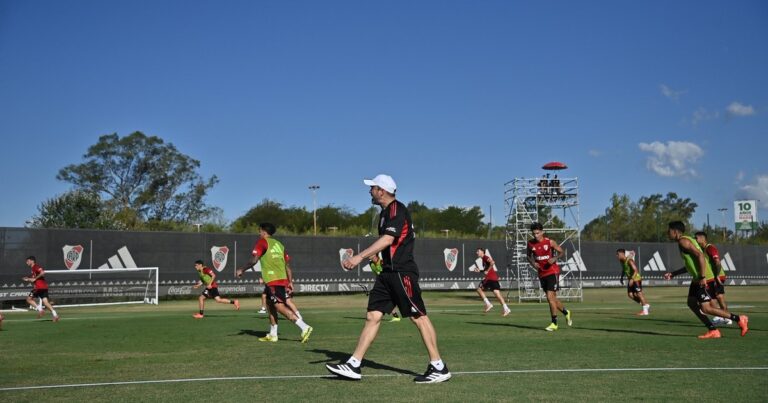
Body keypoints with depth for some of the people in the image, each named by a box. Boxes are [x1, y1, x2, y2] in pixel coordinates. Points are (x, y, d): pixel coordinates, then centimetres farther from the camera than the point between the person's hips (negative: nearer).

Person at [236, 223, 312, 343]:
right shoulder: (279, 244, 20)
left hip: (272, 280, -8)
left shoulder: (262, 242, 0)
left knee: (279, 306, -11)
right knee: (270, 305, 18)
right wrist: (290, 281, 19)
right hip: (282, 279, 8)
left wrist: (241, 270, 5)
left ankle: (304, 327, -22)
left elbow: (253, 260, -9)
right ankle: (272, 335, 21)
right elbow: (287, 264, 17)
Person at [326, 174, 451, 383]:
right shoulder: (385, 212, 17)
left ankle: (439, 368, 4)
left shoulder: (397, 209, -12)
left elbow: (387, 240, -26)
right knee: (372, 316, 5)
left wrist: (360, 256, -31)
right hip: (388, 272, 10)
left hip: (402, 272, -10)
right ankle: (353, 365, 8)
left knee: (418, 317, -5)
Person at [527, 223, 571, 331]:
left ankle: (554, 323, -2)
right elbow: (529, 256, 13)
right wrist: (532, 263, -7)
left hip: (552, 272, -5)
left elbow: (561, 252, 1)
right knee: (552, 298, 13)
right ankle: (566, 312, 40)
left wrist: (555, 258, -18)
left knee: (550, 297, -13)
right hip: (541, 273, 5)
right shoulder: (530, 244, -1)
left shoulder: (550, 242, -10)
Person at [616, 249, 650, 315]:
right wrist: (622, 277, 12)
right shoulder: (621, 261, 3)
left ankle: (645, 311, 5)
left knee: (639, 294, -4)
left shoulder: (629, 261, -23)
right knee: (630, 294, 4)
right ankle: (646, 305, 18)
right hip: (630, 280, 9)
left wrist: (632, 279, -35)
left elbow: (635, 270, -29)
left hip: (636, 279, -9)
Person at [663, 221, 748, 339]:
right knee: (691, 303, 12)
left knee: (706, 309, -9)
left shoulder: (683, 241, -13)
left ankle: (739, 319, 0)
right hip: (697, 278, 10)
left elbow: (700, 255, -23)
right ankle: (713, 331, 13)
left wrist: (702, 277, -26)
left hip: (704, 279, -10)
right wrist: (673, 274, 24)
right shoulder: (684, 241, 18)